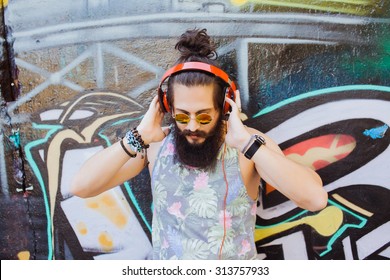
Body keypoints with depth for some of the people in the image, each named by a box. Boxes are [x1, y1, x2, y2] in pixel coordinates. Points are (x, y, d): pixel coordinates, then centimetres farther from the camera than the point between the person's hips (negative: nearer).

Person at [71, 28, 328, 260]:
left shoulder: (249, 144, -15)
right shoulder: (157, 145, -9)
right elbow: (81, 187, -14)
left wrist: (247, 142, -31)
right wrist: (138, 138, -23)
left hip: (235, 265, 0)